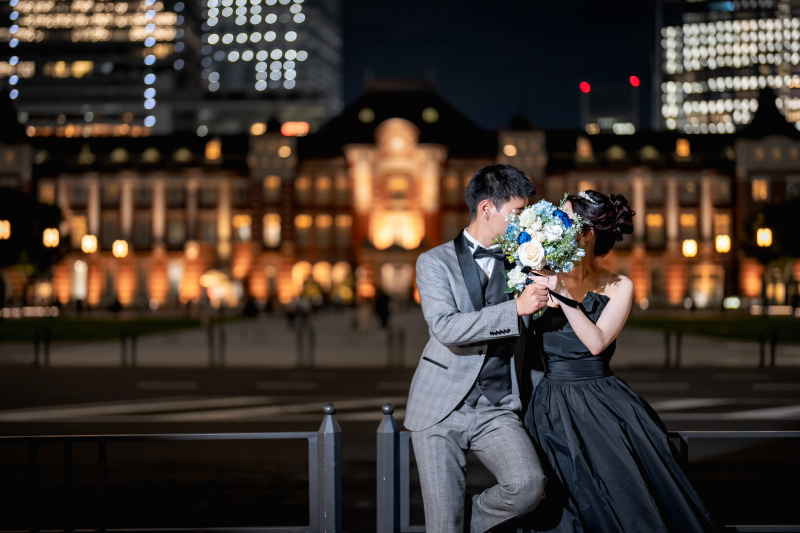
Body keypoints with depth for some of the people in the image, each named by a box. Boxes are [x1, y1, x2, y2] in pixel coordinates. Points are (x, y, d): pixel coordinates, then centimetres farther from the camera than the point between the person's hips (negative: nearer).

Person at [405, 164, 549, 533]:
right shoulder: (435, 262, -1)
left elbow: (531, 337, 23)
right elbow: (446, 328, -17)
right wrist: (516, 308, -20)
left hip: (498, 410, 3)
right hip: (441, 409, -3)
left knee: (528, 485, -21)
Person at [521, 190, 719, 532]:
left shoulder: (618, 287, 5)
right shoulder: (546, 280, 7)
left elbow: (596, 342, -11)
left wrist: (564, 297, -16)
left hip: (604, 406, 0)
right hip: (553, 409, 0)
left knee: (631, 504, -10)